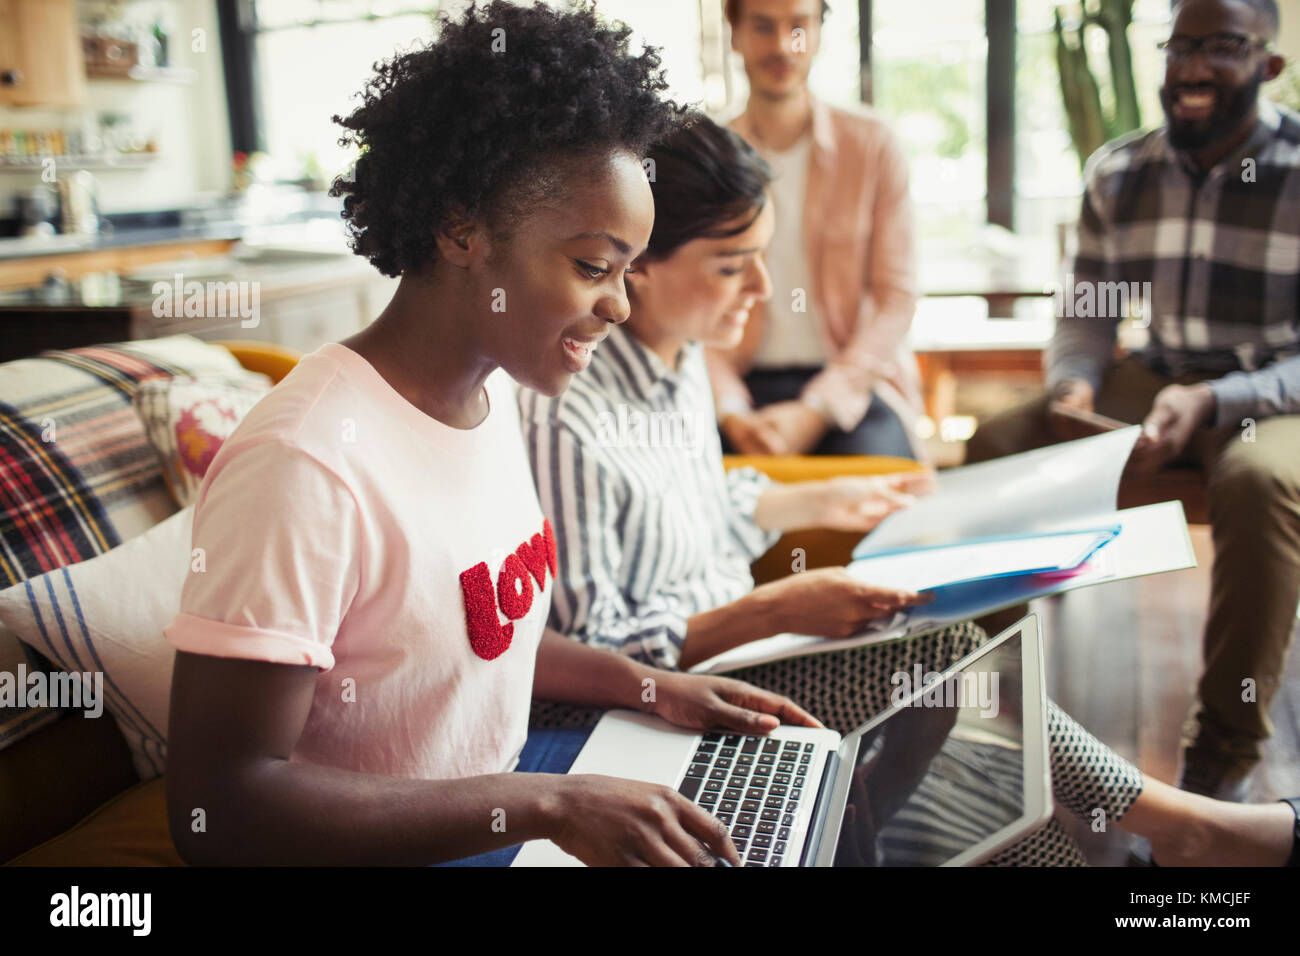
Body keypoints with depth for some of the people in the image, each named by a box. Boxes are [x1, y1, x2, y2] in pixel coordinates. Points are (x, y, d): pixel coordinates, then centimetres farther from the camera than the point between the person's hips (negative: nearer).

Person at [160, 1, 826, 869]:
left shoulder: (488, 389, 0)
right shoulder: (308, 463, -27)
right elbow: (222, 806, -27)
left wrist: (646, 686, 0)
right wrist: (548, 805, -28)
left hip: (496, 791, 8)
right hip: (399, 846, -7)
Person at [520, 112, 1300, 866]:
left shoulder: (677, 356, 4)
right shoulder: (564, 425, -25)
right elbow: (583, 658, -23)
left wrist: (818, 503, 14)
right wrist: (773, 610, -27)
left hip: (726, 643, 8)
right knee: (937, 648, -20)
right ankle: (1166, 822, 0)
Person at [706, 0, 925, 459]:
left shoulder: (872, 144, 3)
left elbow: (897, 298, -2)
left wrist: (815, 411, -14)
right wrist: (732, 413, -17)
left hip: (854, 380, 0)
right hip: (746, 385, 1)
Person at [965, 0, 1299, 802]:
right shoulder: (1117, 176, 3)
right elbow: (1086, 321, 9)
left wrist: (1212, 401, -28)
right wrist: (1073, 384, -13)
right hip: (1159, 384, 4)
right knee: (998, 446, -18)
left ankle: (1221, 761, -23)